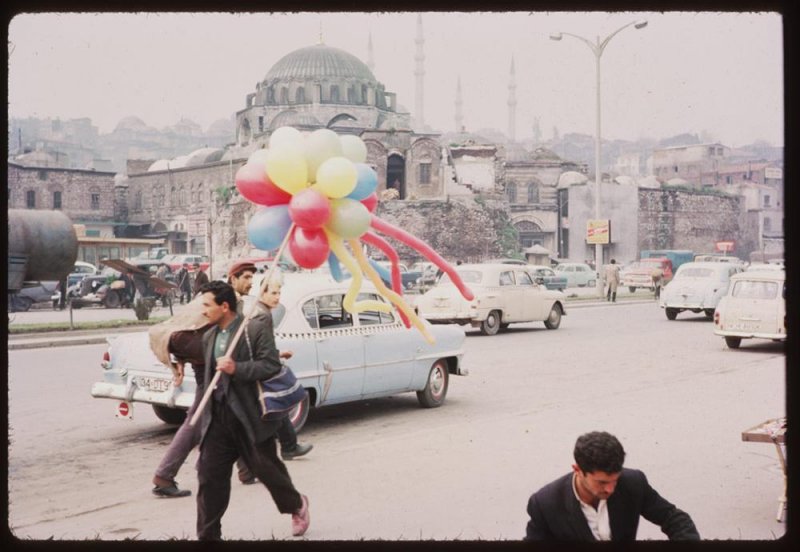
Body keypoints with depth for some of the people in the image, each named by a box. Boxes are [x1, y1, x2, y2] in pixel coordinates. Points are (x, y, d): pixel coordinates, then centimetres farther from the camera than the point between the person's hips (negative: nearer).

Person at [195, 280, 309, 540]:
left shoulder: (256, 328, -11)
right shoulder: (209, 336, 12)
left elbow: (272, 365, -17)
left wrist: (236, 369, -27)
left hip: (251, 415, -5)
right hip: (217, 418, 6)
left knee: (266, 468, 9)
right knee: (209, 475, 0)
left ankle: (297, 504, 37)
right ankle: (208, 535, 9)